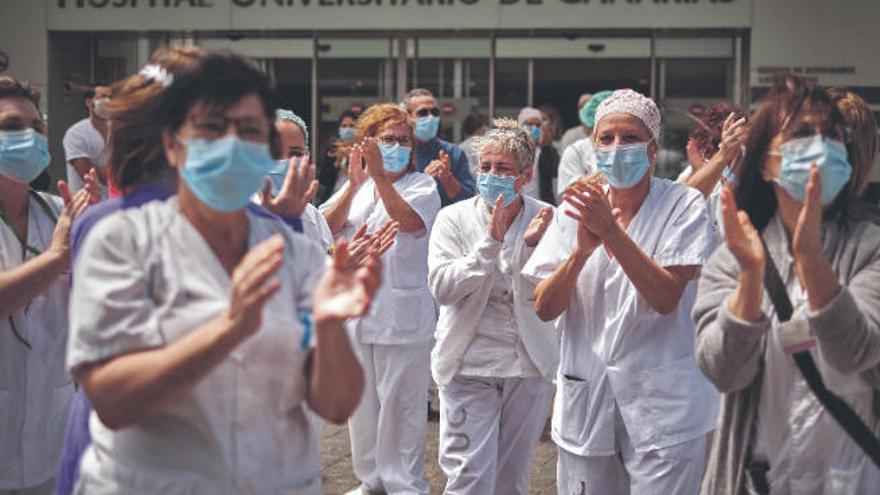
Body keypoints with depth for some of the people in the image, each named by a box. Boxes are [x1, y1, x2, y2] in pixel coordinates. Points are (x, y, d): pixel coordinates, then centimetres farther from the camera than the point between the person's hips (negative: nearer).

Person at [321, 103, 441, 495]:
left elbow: (409, 220, -20)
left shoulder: (422, 184, 0)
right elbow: (327, 228, -3)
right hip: (356, 311, 5)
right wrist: (354, 185, -12)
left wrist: (380, 176, -24)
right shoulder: (354, 186, 12)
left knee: (401, 406, -1)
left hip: (402, 316, -5)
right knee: (361, 401, 14)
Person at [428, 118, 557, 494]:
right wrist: (491, 241, -22)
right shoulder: (454, 219, -3)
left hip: (529, 365, 2)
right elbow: (442, 288, -15)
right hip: (469, 364, -2)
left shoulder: (544, 219, -1)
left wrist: (532, 244, -22)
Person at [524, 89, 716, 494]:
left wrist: (611, 230, -23)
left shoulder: (683, 206, -4)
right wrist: (583, 249, -18)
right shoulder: (574, 211, 5)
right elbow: (544, 309, -2)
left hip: (660, 404, -3)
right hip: (585, 399, 3)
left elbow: (666, 298, -16)